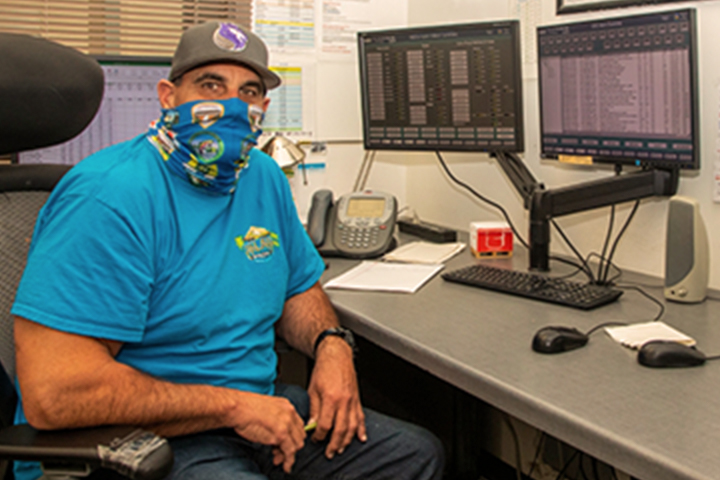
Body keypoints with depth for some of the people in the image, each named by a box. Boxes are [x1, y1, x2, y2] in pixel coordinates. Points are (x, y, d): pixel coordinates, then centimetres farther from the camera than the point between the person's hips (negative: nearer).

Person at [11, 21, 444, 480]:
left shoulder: (264, 178, 6)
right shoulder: (107, 197, -21)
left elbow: (298, 288, 20)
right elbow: (53, 394, -28)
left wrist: (332, 345, -3)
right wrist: (232, 405, -24)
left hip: (253, 408, 8)